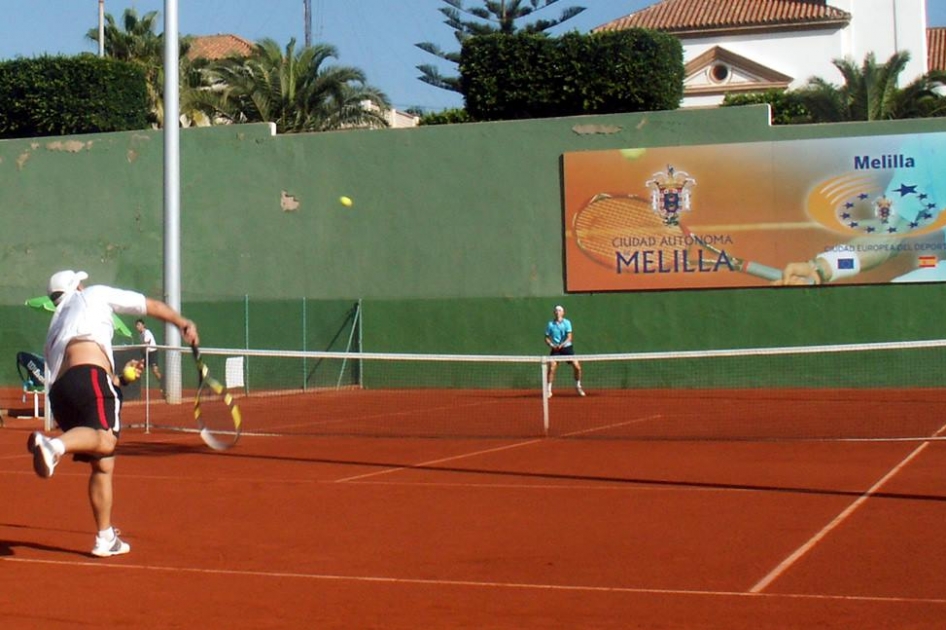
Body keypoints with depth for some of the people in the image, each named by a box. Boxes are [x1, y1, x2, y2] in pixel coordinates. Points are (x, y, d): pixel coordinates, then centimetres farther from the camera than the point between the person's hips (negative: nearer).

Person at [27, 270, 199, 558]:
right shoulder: (93, 295, 24)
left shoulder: (54, 331, 38)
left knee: (102, 464, 14)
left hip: (58, 389, 7)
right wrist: (183, 323, 35)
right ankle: (54, 445, -56)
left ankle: (105, 539, 14)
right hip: (88, 374, -7)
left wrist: (120, 377, 43)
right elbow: (150, 305, 27)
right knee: (106, 440, -30)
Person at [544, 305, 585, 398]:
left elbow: (569, 337, -11)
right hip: (556, 349, 0)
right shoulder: (550, 324, -1)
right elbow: (547, 338, 4)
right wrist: (551, 345, -16)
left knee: (577, 367, -5)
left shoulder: (567, 323, -4)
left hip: (567, 347, 0)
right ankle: (548, 390, -5)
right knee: (551, 368, -16)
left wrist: (562, 344, -26)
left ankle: (578, 387, 18)